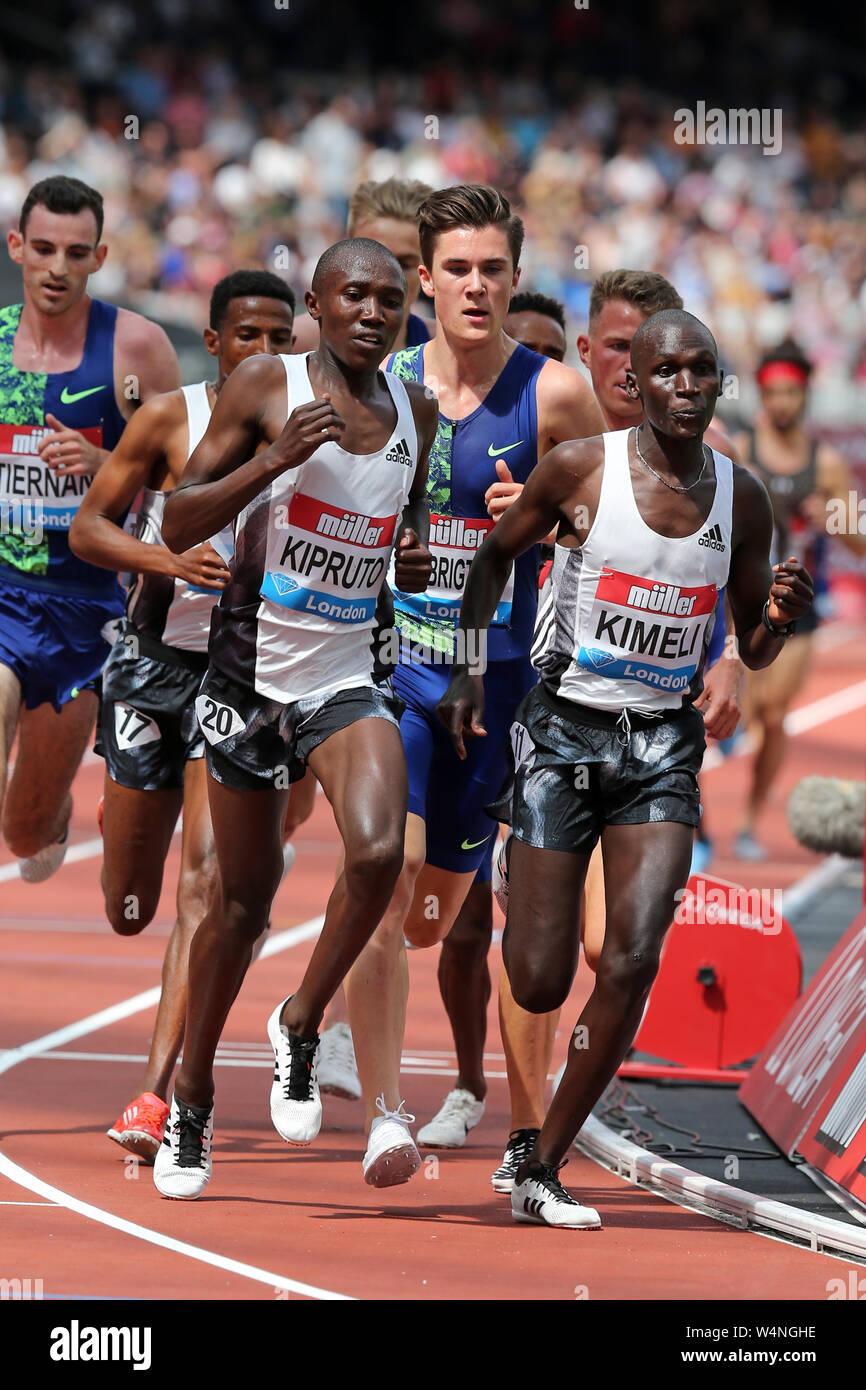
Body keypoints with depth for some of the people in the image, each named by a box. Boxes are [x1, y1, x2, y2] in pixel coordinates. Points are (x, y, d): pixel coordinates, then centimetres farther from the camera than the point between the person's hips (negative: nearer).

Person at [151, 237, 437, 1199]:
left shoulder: (416, 412, 5)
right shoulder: (264, 388, -8)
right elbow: (178, 526, -9)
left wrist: (417, 556, 0)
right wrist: (275, 460, -23)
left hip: (348, 678, 3)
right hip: (251, 675, -2)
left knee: (378, 851, -24)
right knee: (244, 896, 7)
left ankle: (300, 1027, 1)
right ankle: (191, 1103, 26)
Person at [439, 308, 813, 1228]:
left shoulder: (741, 498, 1)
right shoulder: (580, 468, -8)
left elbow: (752, 651, 11)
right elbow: (496, 556, 9)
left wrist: (779, 616, -12)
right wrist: (465, 668, -1)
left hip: (663, 741, 2)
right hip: (563, 731, -2)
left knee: (633, 959, -14)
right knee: (537, 985, -5)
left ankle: (542, 1170, -1)